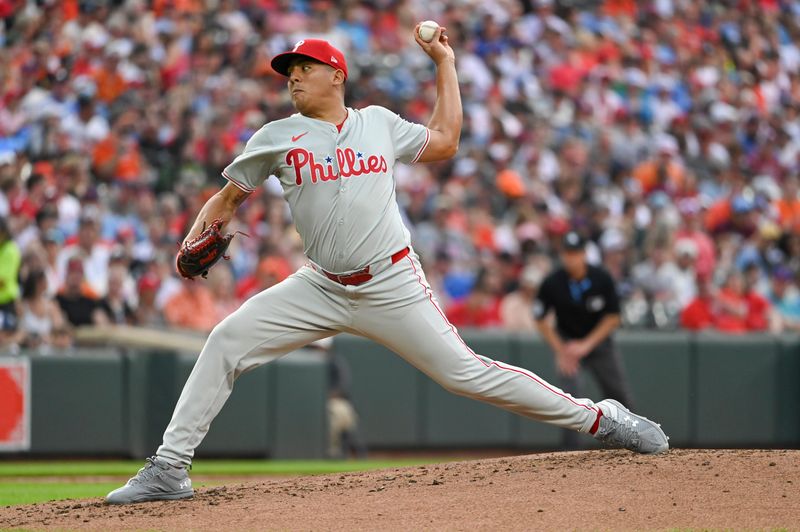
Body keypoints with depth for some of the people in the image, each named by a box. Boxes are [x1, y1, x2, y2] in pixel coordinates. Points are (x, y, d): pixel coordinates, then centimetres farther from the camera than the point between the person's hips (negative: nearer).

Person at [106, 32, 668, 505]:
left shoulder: (379, 122, 8)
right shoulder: (277, 138, 5)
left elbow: (444, 143, 18)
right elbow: (226, 198, 8)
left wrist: (445, 63, 18)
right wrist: (194, 244, -10)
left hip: (393, 287, -1)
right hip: (322, 289, 1)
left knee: (464, 371, -6)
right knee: (228, 341, -12)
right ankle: (169, 470, -7)